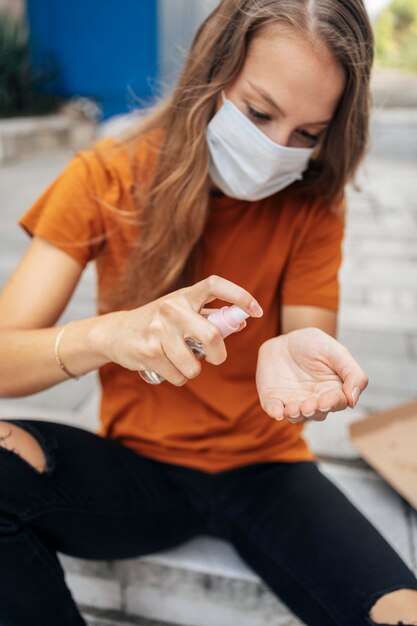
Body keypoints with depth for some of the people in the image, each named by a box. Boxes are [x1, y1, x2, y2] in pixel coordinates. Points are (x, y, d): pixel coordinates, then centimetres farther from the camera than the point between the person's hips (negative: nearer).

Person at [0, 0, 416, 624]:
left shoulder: (313, 203, -5)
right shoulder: (108, 177, -10)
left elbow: (307, 340, -12)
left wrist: (291, 359, -37)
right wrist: (107, 335, -37)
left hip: (266, 470, 1)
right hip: (139, 463, 1)